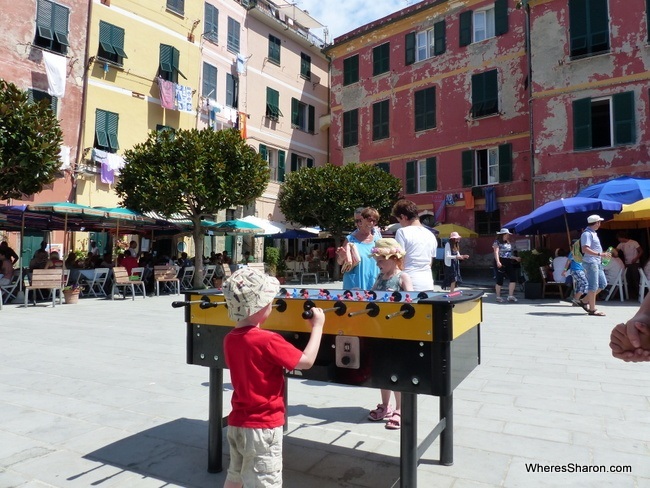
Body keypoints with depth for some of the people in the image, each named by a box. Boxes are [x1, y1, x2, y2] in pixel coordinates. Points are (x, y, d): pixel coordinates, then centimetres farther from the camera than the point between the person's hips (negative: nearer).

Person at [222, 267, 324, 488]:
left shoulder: (230, 339, 0)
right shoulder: (267, 340, -24)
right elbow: (307, 361, -20)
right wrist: (317, 326, -11)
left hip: (237, 423, 8)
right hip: (263, 427, -7)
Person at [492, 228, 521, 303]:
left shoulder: (508, 243, 18)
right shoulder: (497, 242, -4)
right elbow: (496, 252, -17)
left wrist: (515, 258, 16)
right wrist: (498, 262, -29)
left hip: (508, 263, 7)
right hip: (501, 262, -7)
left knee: (513, 278, -3)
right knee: (500, 280, -3)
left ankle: (510, 296, 2)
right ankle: (498, 297, 7)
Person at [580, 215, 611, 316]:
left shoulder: (593, 233, 17)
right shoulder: (587, 234, -14)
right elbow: (585, 249, -25)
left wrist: (603, 254, 19)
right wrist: (600, 254, -28)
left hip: (597, 262, 10)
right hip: (590, 262, -10)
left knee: (603, 283, 13)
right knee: (593, 286, -6)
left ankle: (587, 301, 19)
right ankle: (592, 309, 1)